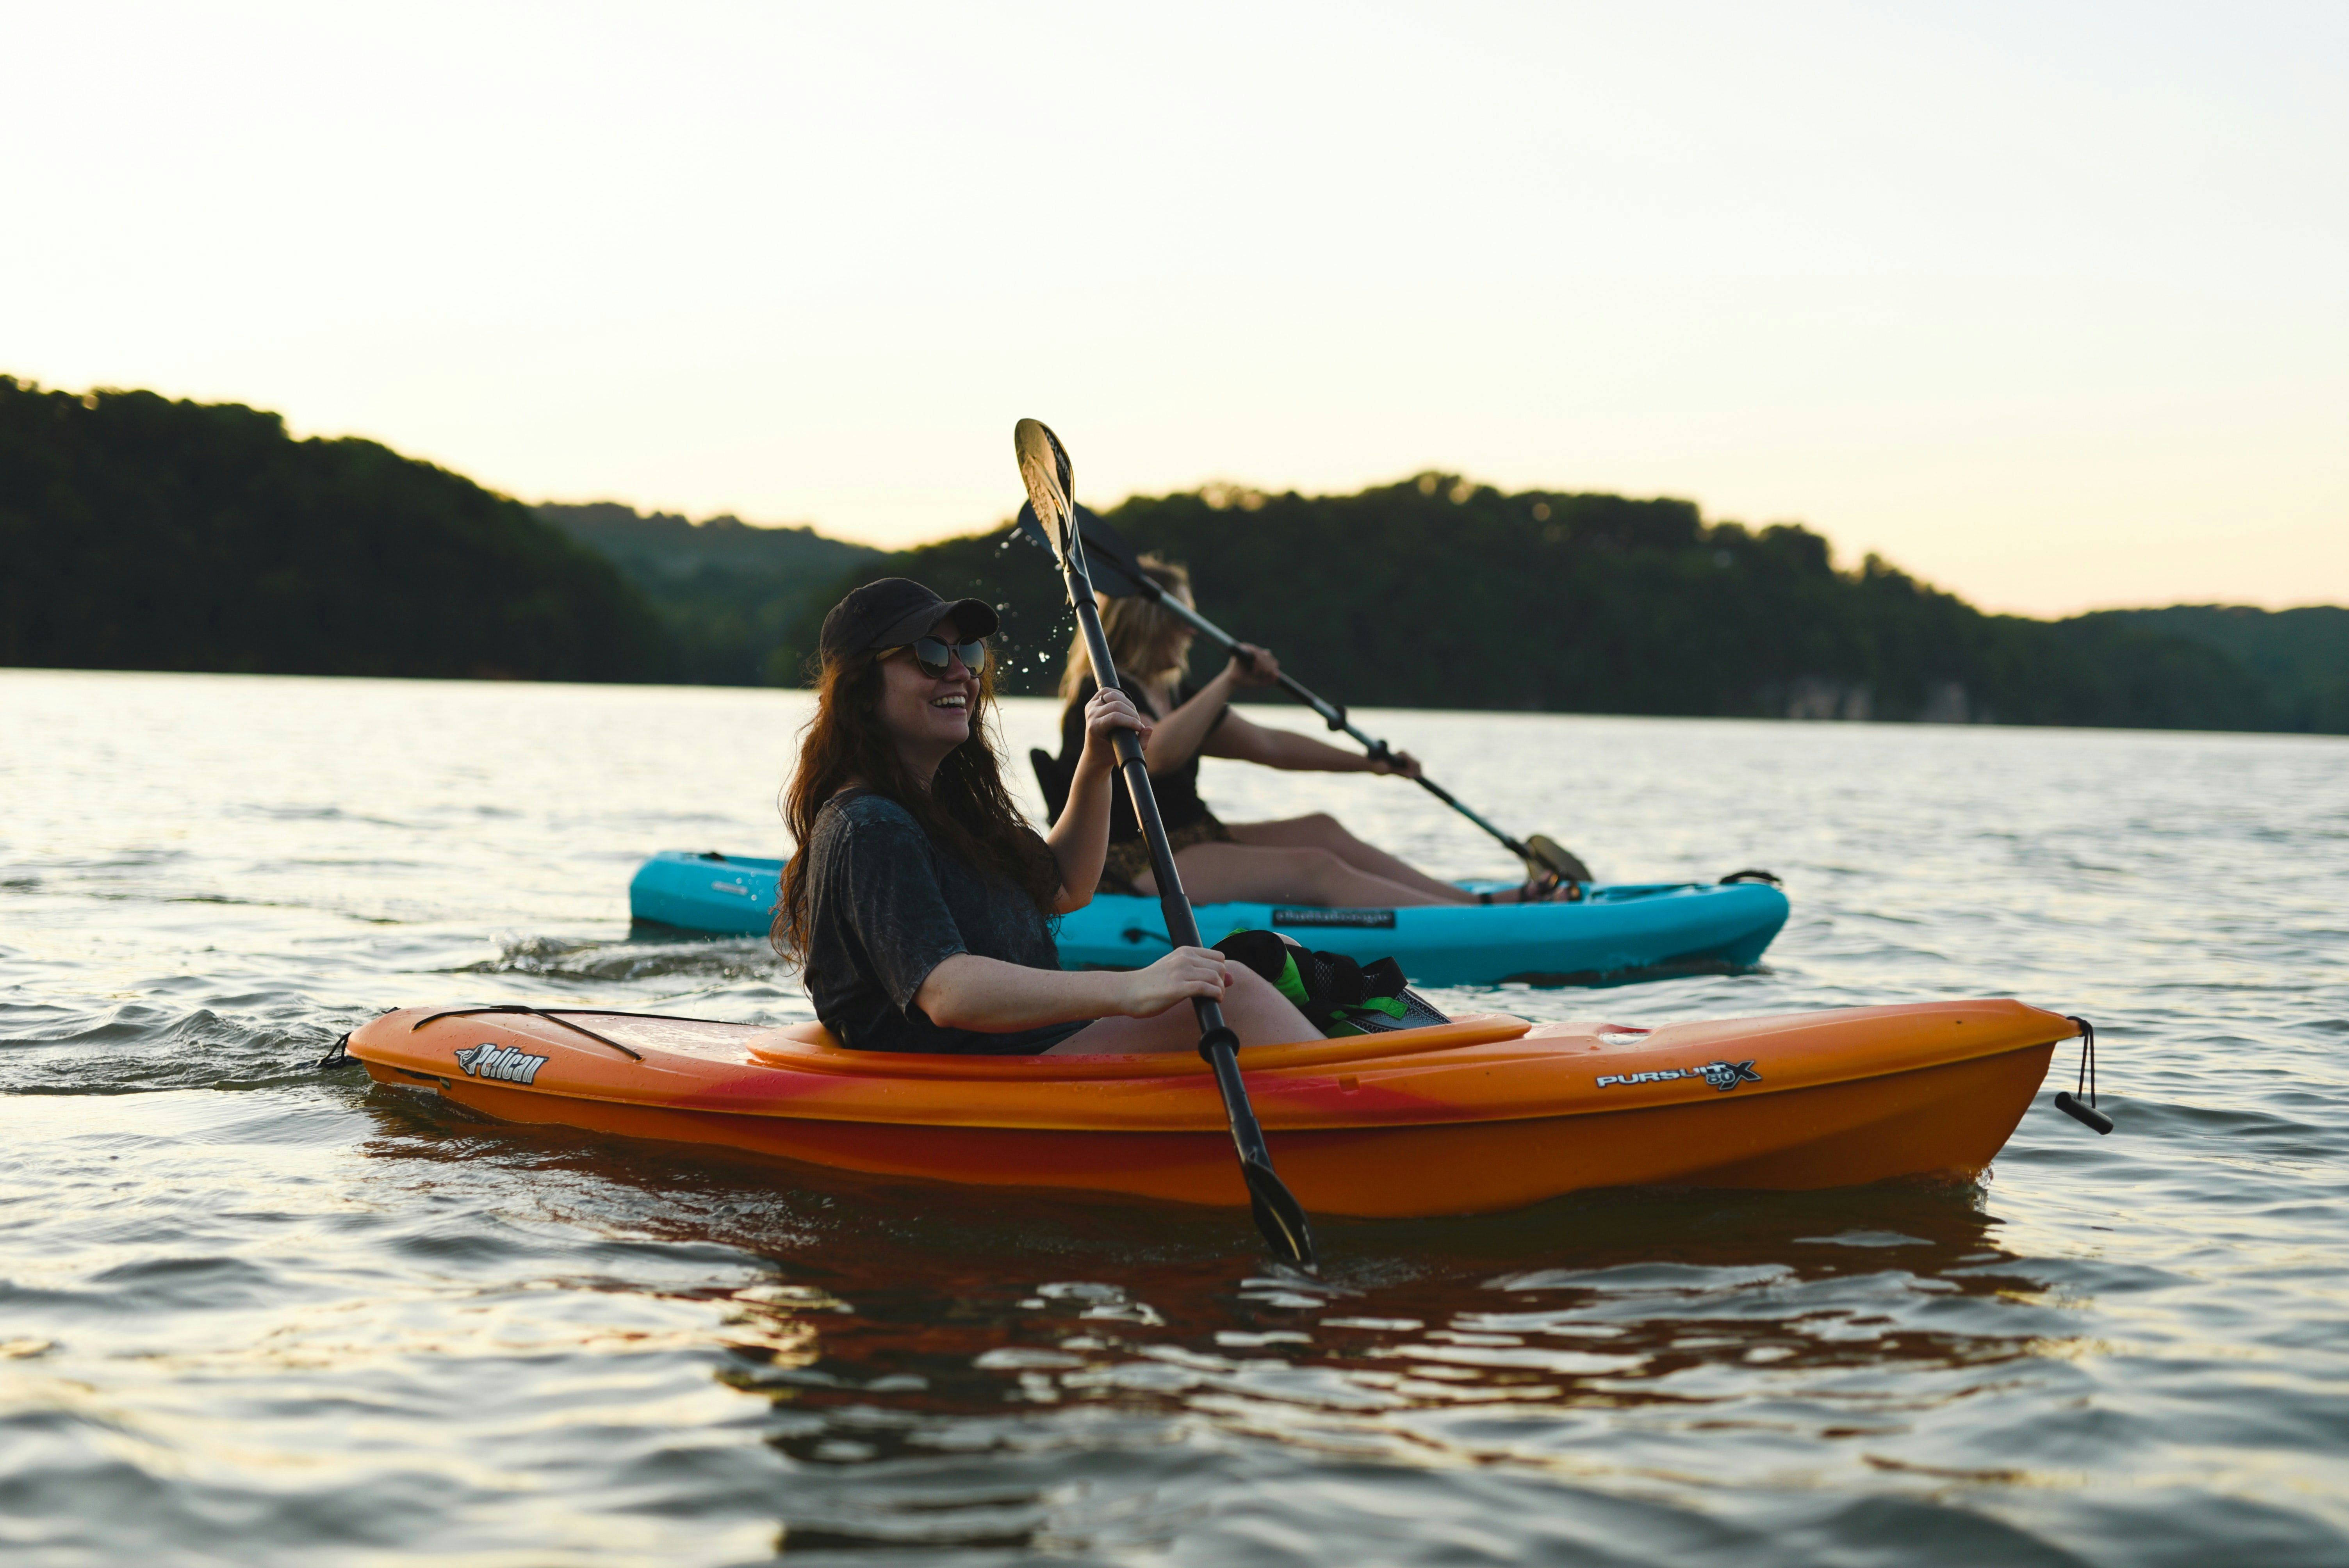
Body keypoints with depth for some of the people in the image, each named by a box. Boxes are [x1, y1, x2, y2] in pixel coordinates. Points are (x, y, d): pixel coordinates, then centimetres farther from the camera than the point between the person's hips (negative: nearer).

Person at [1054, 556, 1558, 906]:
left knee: (1321, 831, 0)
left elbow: (1266, 744, 19)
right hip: (1132, 872, -10)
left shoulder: (1173, 696, 16)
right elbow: (1157, 754, -33)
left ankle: (1474, 901, -4)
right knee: (1314, 870, -19)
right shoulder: (1101, 696, -13)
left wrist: (1369, 763, 15)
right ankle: (1476, 922, -24)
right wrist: (1227, 683, -32)